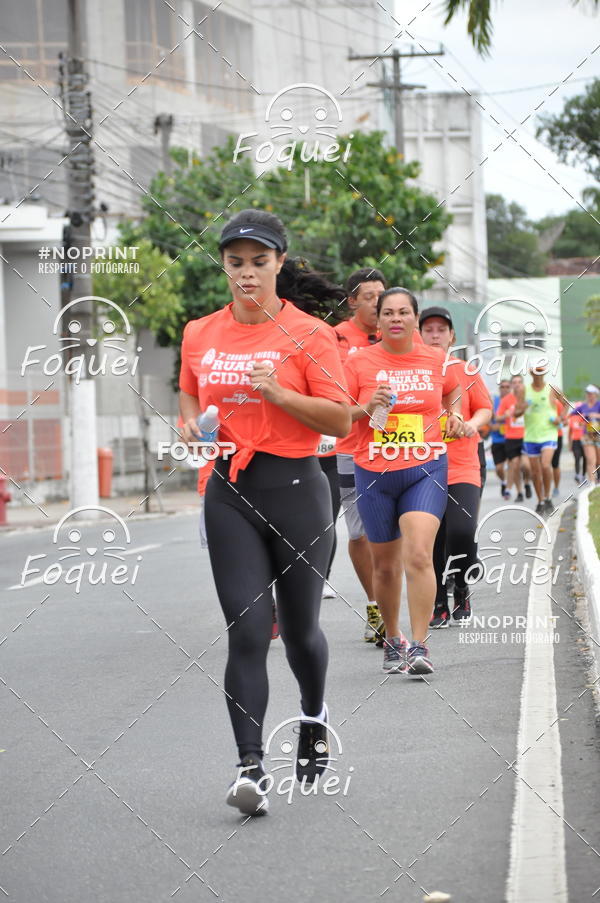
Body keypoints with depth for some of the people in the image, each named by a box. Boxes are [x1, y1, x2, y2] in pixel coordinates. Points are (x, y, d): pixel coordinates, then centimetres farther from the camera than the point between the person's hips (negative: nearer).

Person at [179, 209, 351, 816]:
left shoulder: (308, 334, -4)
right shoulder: (200, 334, 8)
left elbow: (340, 420, -7)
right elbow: (189, 397, 24)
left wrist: (278, 392, -19)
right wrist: (191, 425, 2)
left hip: (295, 488, -2)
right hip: (229, 492, 2)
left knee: (299, 626, 10)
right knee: (246, 629, -10)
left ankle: (313, 715, 42)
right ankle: (250, 766, -12)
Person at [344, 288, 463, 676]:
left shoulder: (435, 361, 5)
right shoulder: (359, 362, -2)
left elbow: (454, 390, 27)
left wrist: (455, 414, 10)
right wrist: (367, 408, -15)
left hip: (426, 470, 0)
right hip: (375, 473, 1)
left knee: (418, 555, -18)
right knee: (385, 565, 10)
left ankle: (420, 646, -17)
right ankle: (393, 640, 30)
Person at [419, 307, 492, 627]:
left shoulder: (466, 372, 5)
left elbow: (485, 408, 9)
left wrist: (473, 424, -11)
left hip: (462, 468, -1)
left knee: (461, 531, -17)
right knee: (430, 540, 3)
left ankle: (462, 591, 8)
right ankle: (439, 605, 19)